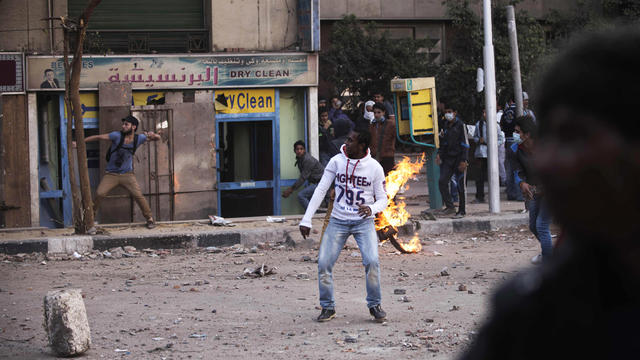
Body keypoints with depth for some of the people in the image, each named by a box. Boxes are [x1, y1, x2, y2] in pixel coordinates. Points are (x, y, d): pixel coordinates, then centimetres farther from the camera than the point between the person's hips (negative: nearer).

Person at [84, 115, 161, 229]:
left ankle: (150, 218, 6)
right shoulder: (117, 136, -12)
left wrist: (153, 135, -18)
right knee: (99, 194, -16)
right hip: (111, 174, -1)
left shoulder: (138, 138, -3)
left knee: (138, 195, -11)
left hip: (127, 174, 1)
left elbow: (158, 138, 7)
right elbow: (98, 137, -8)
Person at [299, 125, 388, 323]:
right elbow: (320, 190, -2)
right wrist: (306, 220, -7)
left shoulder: (374, 167, -6)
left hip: (363, 221, -2)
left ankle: (374, 305, 0)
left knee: (372, 261, -19)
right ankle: (328, 307, 10)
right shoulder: (336, 161, -3)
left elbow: (383, 199, -1)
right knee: (323, 263, -8)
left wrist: (371, 208, -25)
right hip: (338, 221, 2)